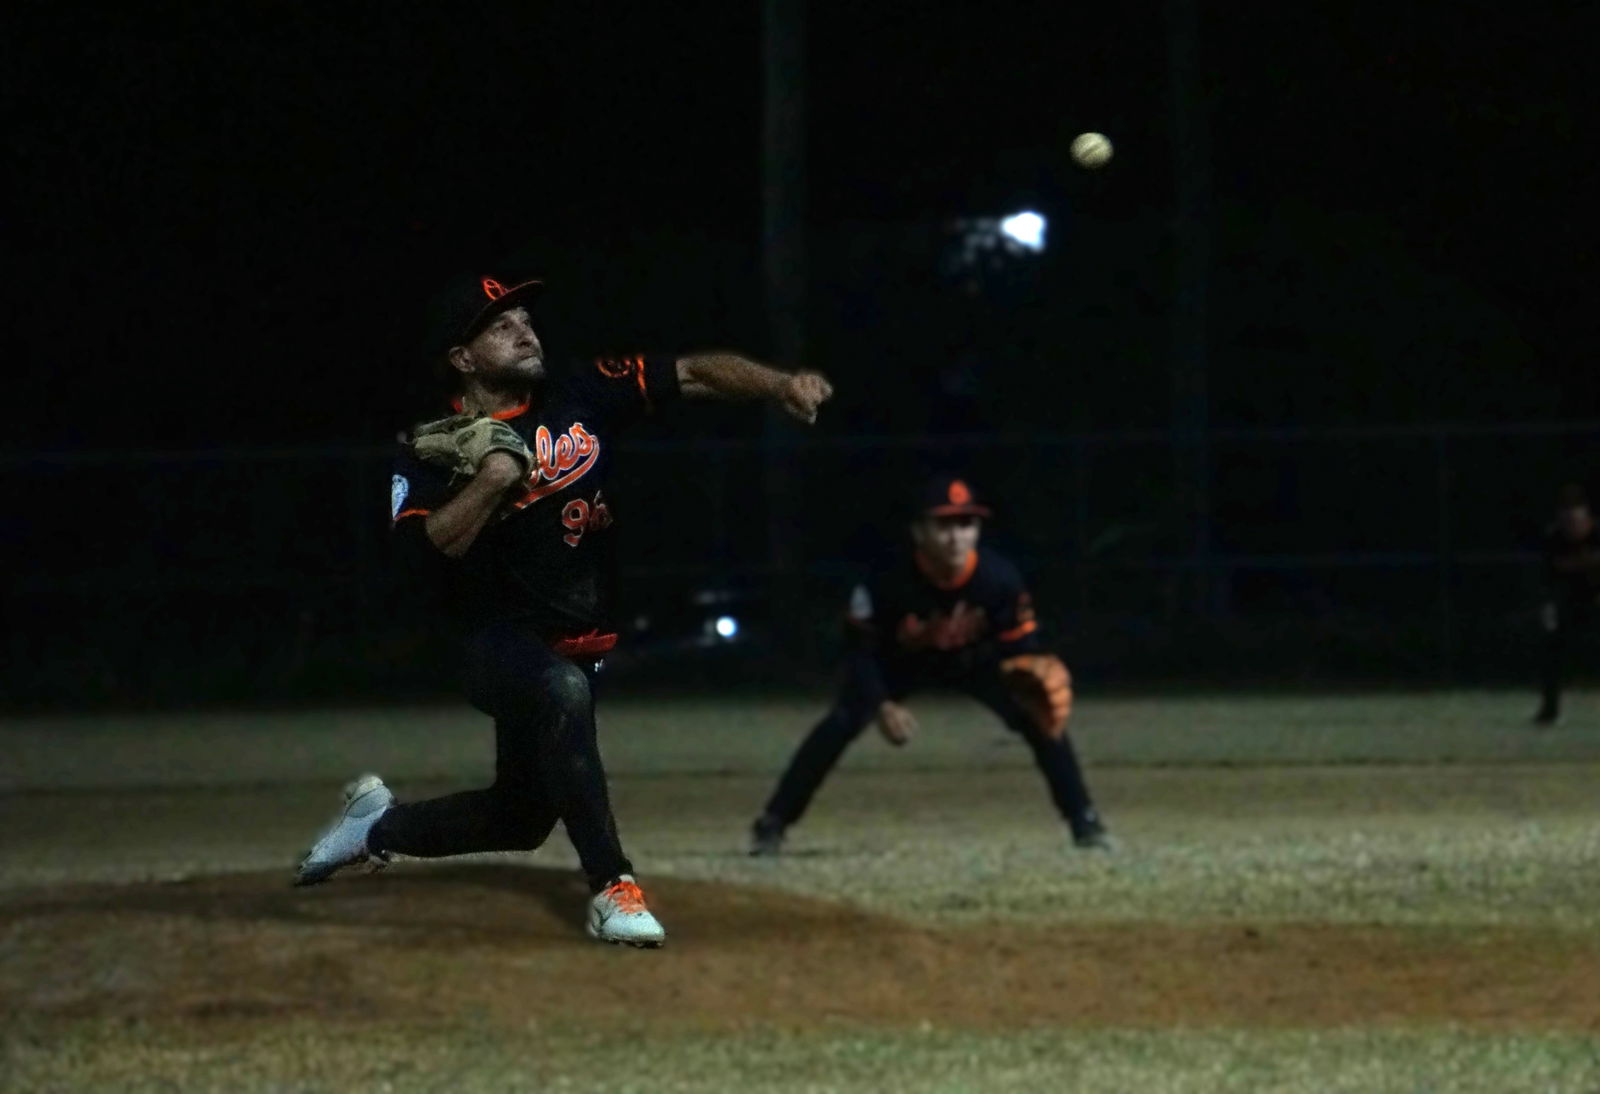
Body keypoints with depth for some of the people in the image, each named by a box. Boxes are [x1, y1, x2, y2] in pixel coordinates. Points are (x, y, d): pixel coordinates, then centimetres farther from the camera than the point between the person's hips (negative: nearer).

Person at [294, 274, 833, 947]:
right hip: (503, 639, -5)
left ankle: (379, 823, 40)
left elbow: (694, 374, -8)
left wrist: (780, 385, -23)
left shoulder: (579, 399, -1)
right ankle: (611, 889, -37)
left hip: (576, 649, 5)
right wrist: (495, 475, -28)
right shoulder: (434, 451, -9)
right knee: (561, 690, -39)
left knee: (521, 817, 12)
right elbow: (426, 549, -24)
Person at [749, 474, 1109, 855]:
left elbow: (1021, 645, -19)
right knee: (843, 722, -22)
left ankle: (1085, 823, -3)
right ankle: (772, 825, -14)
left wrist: (1034, 678, -42)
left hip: (975, 661, 2)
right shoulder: (890, 582, -35)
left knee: (1039, 717, -17)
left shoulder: (999, 578, -30)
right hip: (901, 663, -2)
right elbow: (863, 652, -24)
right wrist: (882, 706, -38)